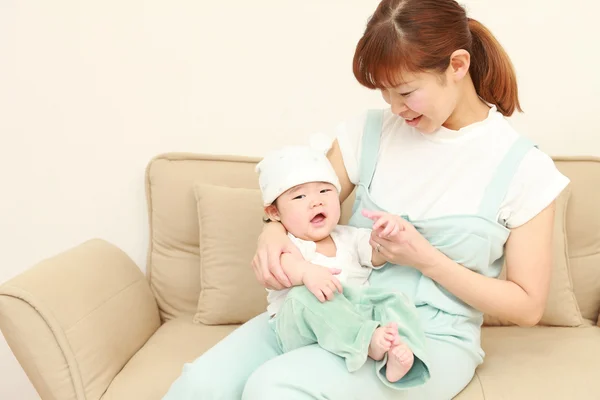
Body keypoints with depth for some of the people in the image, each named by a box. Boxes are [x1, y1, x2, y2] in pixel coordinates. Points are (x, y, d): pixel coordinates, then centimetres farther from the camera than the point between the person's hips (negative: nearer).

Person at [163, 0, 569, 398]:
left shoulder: (525, 167, -6)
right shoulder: (369, 131, 2)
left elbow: (528, 306, -2)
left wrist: (427, 259, -14)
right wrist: (273, 233, -14)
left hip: (431, 337, -2)